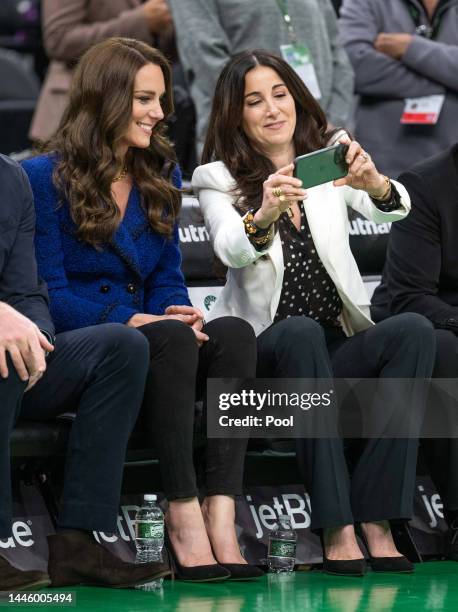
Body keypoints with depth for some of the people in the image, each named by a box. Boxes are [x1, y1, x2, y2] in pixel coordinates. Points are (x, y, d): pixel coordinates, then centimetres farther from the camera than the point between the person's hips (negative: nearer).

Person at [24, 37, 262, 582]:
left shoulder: (161, 176, 16)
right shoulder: (46, 178, -4)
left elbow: (167, 281, 15)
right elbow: (51, 295, -10)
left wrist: (181, 316, -10)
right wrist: (135, 321, -22)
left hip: (143, 337, 6)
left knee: (234, 333, -27)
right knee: (172, 339, -36)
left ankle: (220, 518, -41)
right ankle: (183, 517, -41)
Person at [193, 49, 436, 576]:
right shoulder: (218, 180, 3)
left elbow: (392, 210, -10)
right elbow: (232, 251, -19)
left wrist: (375, 184, -34)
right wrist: (263, 216, -42)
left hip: (339, 350, 3)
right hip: (263, 350, -3)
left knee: (414, 330, -27)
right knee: (301, 332, -36)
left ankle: (376, 520, -31)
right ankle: (336, 531, -40)